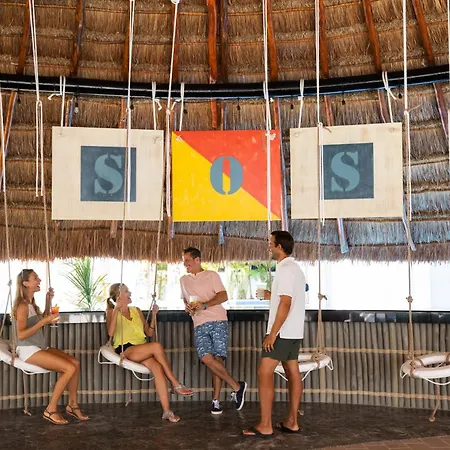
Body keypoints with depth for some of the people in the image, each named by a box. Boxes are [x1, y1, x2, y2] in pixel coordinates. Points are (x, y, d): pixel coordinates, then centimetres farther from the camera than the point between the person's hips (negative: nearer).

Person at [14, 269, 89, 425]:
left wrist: (48, 300, 18)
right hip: (28, 350, -9)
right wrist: (43, 322, -27)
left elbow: (44, 320, 27)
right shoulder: (23, 306, -15)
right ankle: (51, 410, -12)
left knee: (75, 362, -6)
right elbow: (21, 335, -23)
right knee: (70, 368, -21)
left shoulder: (31, 303, 12)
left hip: (40, 347, 9)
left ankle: (72, 404, 1)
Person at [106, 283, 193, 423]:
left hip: (142, 351, 5)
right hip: (125, 351, -5)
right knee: (157, 346, -31)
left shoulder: (137, 311, 22)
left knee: (157, 367, -29)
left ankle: (167, 411, -35)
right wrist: (116, 309, -18)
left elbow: (149, 333, 20)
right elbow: (110, 332, -13)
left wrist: (153, 315, 10)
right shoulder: (112, 311, 7)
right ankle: (175, 384, -25)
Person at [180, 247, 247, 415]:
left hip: (218, 321, -4)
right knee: (206, 358, -16)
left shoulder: (212, 275, 6)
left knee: (217, 359, -12)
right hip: (200, 324, 4)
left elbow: (223, 296, -3)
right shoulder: (184, 280, 22)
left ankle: (216, 400, 1)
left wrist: (204, 305, -16)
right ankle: (236, 386, -5)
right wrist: (187, 307, 8)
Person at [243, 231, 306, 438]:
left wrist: (272, 333, -22)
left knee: (264, 373, -7)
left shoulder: (285, 269, -17)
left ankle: (265, 426, -5)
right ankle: (291, 422, 18)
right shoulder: (295, 268, 15)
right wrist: (273, 296, 17)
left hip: (282, 332, -10)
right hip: (294, 332, 11)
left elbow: (285, 304, -23)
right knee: (293, 373, 11)